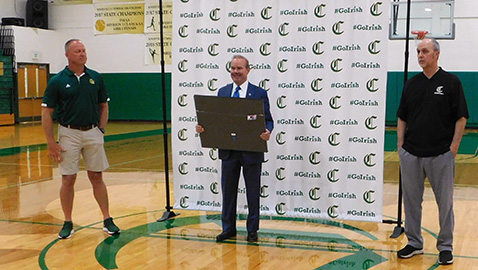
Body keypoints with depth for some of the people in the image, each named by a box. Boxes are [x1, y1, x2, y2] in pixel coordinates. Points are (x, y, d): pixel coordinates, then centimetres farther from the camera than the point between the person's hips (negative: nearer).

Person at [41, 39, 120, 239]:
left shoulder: (95, 78, 4)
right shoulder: (57, 81, -5)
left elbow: (104, 106, 13)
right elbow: (46, 113, -3)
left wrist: (101, 130, 4)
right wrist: (51, 143, -8)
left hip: (93, 133, 2)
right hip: (69, 134, -2)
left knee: (96, 177, 7)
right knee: (68, 179, 3)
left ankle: (108, 220, 13)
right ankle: (68, 223, 15)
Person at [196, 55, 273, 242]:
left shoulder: (259, 93, -2)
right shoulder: (222, 92, 9)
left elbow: (268, 120, -5)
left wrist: (267, 132, -27)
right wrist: (203, 127, -10)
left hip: (251, 151, -3)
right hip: (228, 150, 3)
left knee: (253, 192, 7)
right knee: (228, 190, 11)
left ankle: (252, 230, 20)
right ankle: (228, 229, 24)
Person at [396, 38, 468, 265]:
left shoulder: (451, 82, -2)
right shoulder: (411, 84, 9)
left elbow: (461, 118, -4)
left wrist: (453, 148, -9)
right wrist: (400, 145, 4)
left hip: (440, 154, -4)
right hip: (410, 154, 4)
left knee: (445, 202, 6)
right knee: (411, 200, 10)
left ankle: (445, 246, 19)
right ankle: (414, 243, 24)